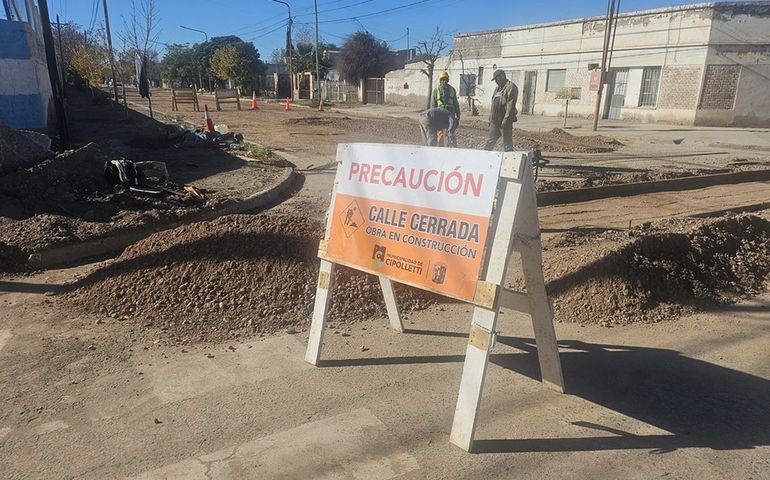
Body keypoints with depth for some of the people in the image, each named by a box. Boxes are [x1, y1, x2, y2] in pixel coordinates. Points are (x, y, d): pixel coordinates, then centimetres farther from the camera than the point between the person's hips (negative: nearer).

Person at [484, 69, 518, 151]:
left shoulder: (511, 87, -9)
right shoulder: (498, 88, 20)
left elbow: (510, 106, -17)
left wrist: (505, 121, -21)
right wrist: (490, 118, 16)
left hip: (504, 121, -8)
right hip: (494, 121, 9)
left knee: (507, 143, -2)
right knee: (490, 142, 13)